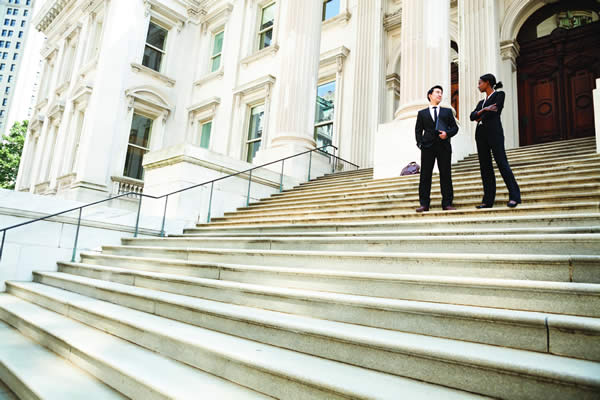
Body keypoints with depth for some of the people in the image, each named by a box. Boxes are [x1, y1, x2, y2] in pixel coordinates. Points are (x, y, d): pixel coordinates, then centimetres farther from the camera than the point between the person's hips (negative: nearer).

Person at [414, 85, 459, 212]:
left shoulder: (447, 111, 21)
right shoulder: (422, 113, 18)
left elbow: (455, 127, 15)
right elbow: (418, 130, 12)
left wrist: (447, 133, -6)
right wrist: (420, 143, -3)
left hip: (444, 146, 1)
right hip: (427, 146, -1)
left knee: (446, 174, -3)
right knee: (425, 175, -4)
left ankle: (447, 203, 0)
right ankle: (424, 204, -2)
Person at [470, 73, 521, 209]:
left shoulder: (499, 95, 6)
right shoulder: (481, 102, 24)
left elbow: (494, 111, -8)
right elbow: (472, 116, 8)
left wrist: (480, 117, 6)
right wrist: (483, 110, -9)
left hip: (494, 132, -7)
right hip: (481, 134, 7)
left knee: (502, 163, -13)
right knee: (485, 167, 2)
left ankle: (514, 196, -10)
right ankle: (488, 200, 2)